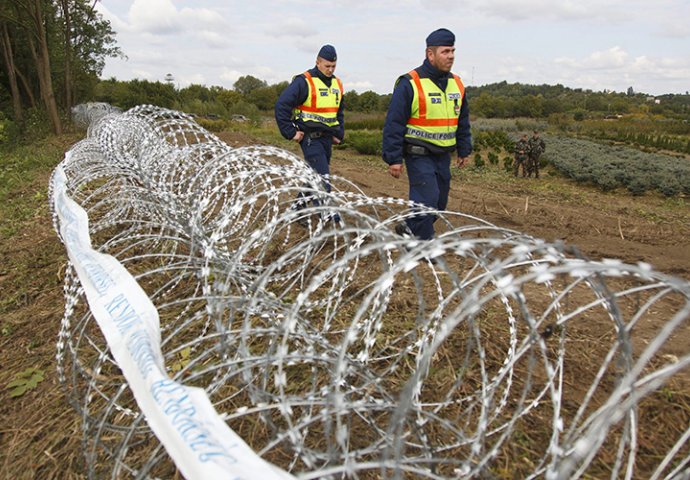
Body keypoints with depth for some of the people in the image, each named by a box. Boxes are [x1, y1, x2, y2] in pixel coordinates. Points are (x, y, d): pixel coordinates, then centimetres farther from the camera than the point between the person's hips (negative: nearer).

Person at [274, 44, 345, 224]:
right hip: (309, 137, -7)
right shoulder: (304, 82, -11)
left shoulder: (337, 84, 12)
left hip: (326, 138, 7)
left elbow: (340, 112, 27)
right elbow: (281, 105, -14)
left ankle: (299, 205, 24)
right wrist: (290, 133, -14)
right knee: (322, 175, -11)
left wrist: (339, 134, 16)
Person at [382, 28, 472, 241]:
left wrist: (464, 150, 19)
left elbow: (463, 121, 20)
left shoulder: (456, 84, 9)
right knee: (427, 200, -12)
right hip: (418, 154, -7)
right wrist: (393, 159, -15)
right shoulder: (410, 83, -12)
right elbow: (393, 124, -12)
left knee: (439, 203, 13)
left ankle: (410, 228, 34)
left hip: (443, 155, 7)